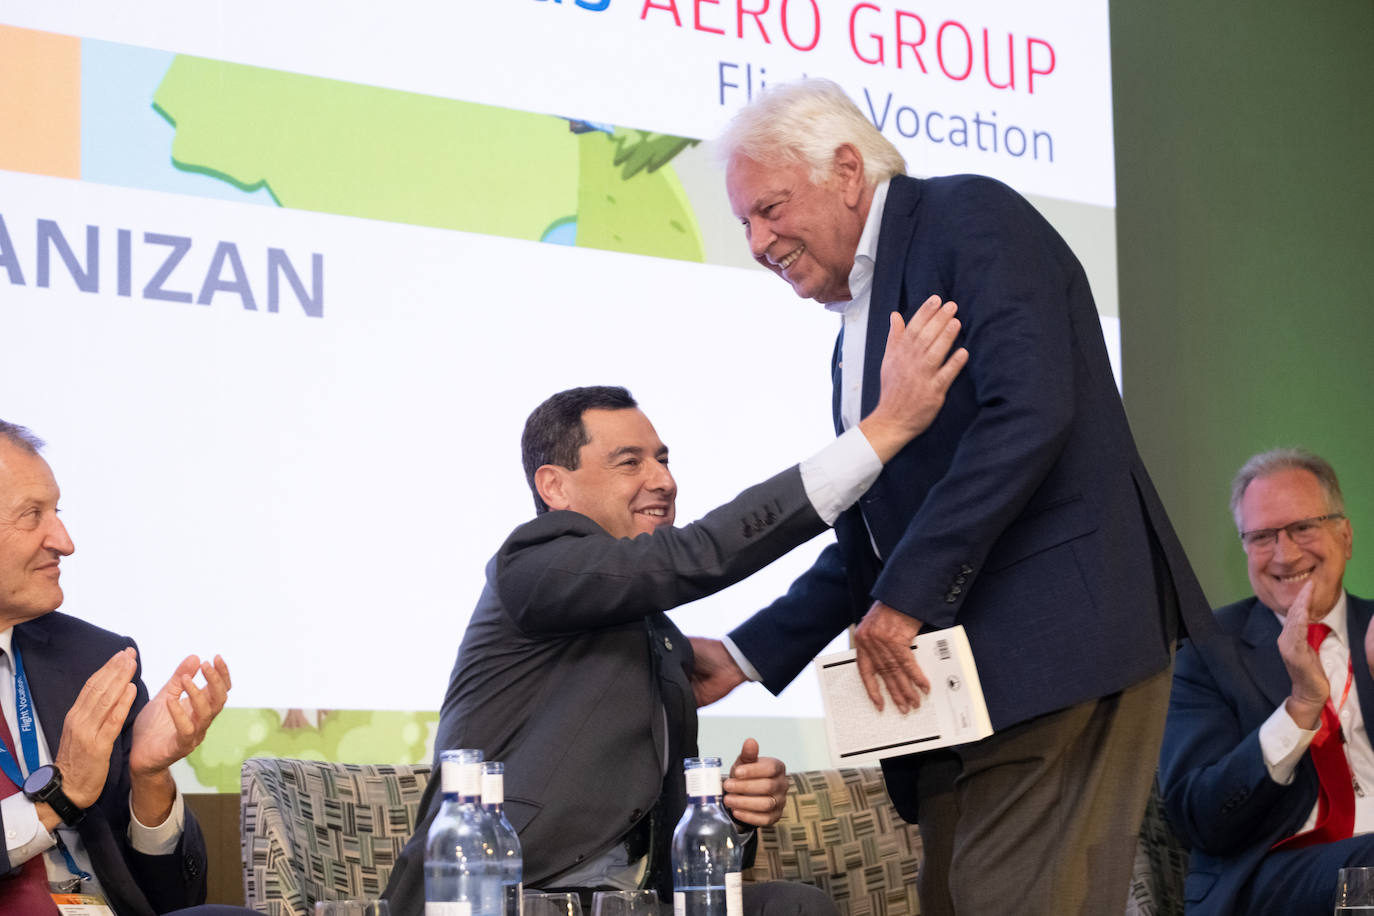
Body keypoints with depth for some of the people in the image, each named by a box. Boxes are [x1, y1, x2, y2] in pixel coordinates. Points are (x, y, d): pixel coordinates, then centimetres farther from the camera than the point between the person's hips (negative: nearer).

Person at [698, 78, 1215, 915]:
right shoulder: (853, 336, 25)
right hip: (953, 676, 9)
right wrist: (745, 657, 19)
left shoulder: (970, 218, -2)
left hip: (1060, 641, -9)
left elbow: (1027, 412, -18)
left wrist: (908, 597, -18)